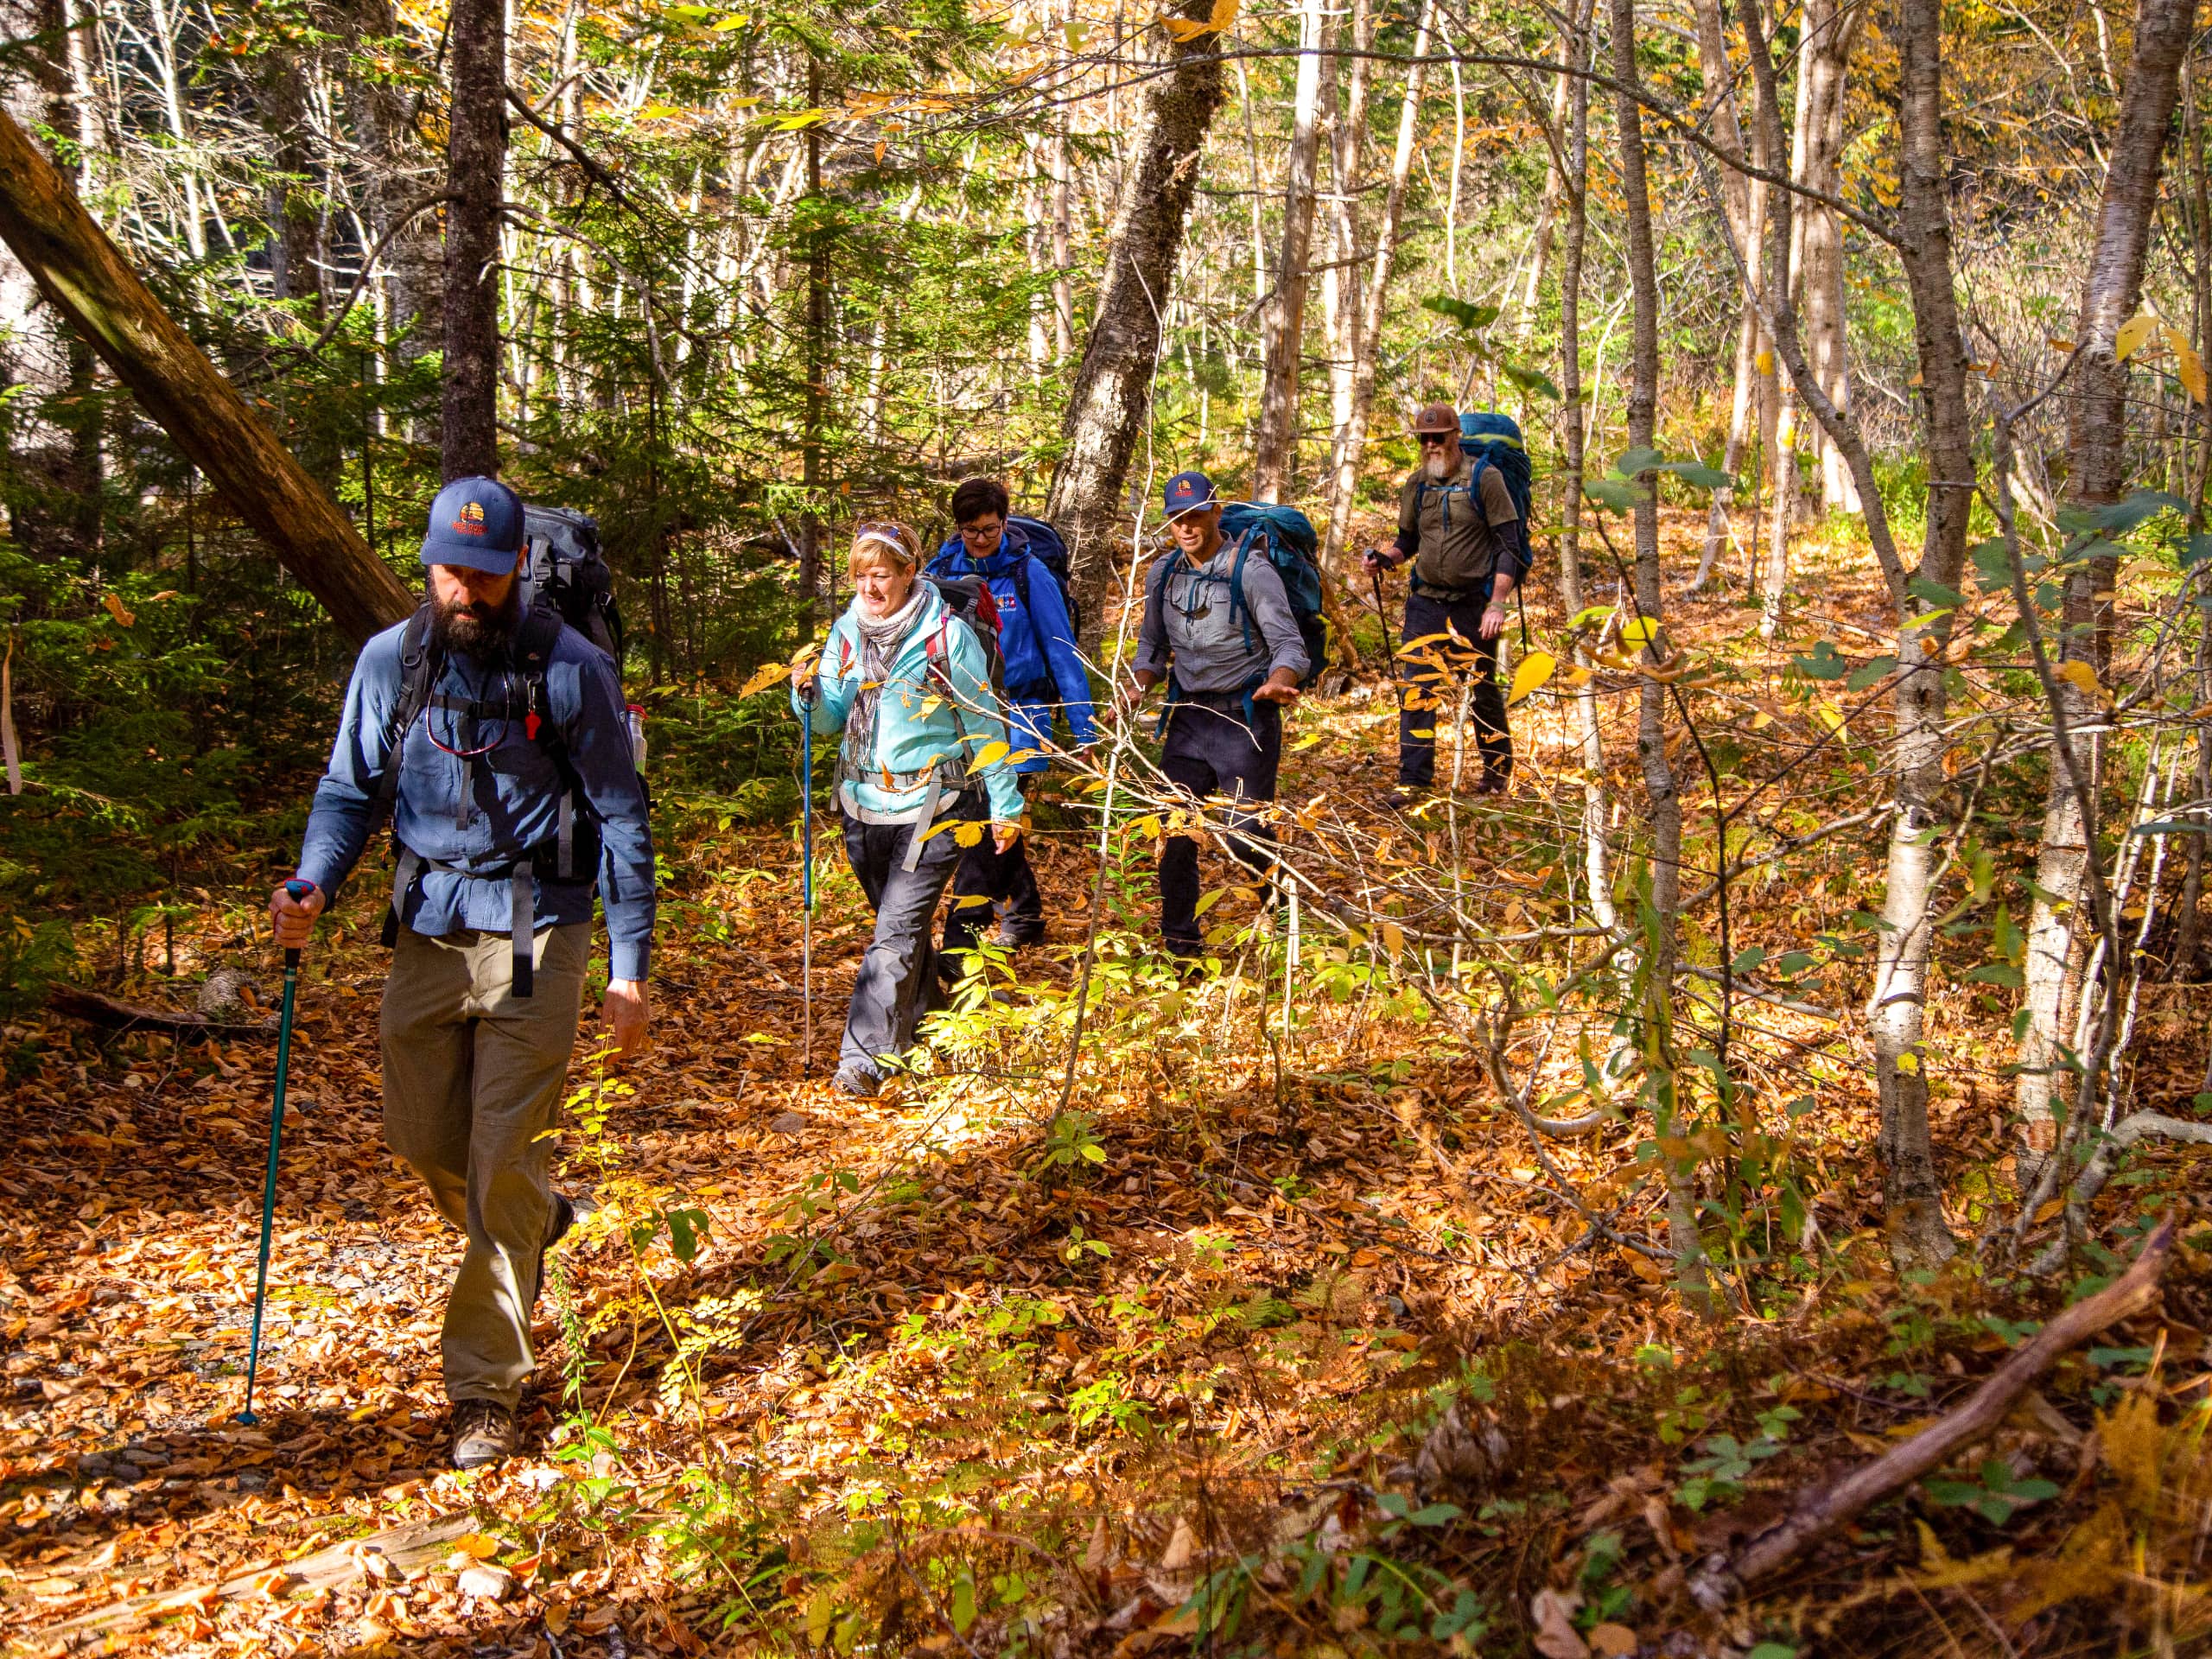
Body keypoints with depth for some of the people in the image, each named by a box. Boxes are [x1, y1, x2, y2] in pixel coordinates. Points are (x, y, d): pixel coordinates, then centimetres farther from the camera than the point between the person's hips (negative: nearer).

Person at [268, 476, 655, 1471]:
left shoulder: (570, 669, -7)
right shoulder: (389, 662, 3)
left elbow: (619, 818, -3)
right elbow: (351, 787, 10)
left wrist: (630, 966, -7)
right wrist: (313, 885, -11)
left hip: (534, 934, -4)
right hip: (427, 929, 4)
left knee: (504, 1160, -5)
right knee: (421, 1137, 11)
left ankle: (485, 1389, 6)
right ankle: (532, 1222, 43)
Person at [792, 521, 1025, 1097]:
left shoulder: (948, 635, -8)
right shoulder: (847, 631, 6)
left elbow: (985, 725, -2)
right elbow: (831, 718, 6)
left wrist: (1005, 806, 0)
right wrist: (808, 693, -17)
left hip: (932, 808, -5)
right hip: (864, 805, 5)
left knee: (896, 930, -12)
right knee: (903, 924, 18)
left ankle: (864, 1058, -14)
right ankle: (919, 1024, 36)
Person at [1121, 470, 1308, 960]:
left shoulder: (1252, 573, -11)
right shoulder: (1163, 574, 7)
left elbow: (1290, 645, -14)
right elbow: (1153, 646, 17)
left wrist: (1277, 680, -36)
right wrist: (1139, 686, -4)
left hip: (1244, 718, -5)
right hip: (1187, 715, 5)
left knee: (1248, 836, -7)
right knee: (1174, 834, 5)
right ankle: (1179, 945, 18)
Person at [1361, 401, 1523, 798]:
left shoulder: (1484, 478, -8)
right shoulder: (1417, 484, 6)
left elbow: (1508, 546, -8)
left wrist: (1497, 604, -15)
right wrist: (1384, 558, -5)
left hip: (1473, 605, -4)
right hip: (1425, 602, 4)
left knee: (1482, 690, 9)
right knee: (1417, 690, -3)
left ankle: (1499, 769, 28)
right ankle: (1414, 780, 1)